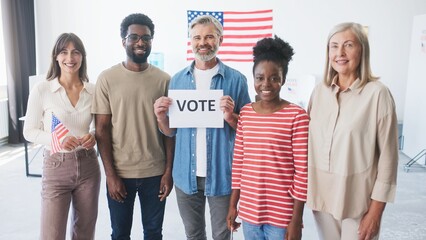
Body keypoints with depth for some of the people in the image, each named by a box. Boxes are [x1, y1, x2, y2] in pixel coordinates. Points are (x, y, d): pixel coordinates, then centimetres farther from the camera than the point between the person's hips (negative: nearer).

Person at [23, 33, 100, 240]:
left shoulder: (93, 90, 0)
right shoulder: (41, 89, -8)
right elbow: (29, 132, -2)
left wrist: (93, 136, -9)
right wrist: (56, 140, -20)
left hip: (88, 166, 3)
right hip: (56, 167, -3)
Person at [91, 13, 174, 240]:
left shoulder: (163, 79, -1)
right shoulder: (107, 78, -4)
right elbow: (102, 130, -3)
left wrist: (168, 171, -2)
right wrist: (110, 174, -8)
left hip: (155, 172, 1)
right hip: (120, 172, -1)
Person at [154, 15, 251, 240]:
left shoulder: (236, 79, -6)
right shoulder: (178, 79, 4)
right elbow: (171, 131, 9)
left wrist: (230, 116, -21)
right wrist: (161, 117, -12)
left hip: (221, 174, -2)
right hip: (186, 175, 3)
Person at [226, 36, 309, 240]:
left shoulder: (297, 115, -12)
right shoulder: (245, 113, 1)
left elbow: (302, 171, -11)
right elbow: (238, 161, 6)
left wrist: (296, 219, -10)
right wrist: (233, 204, 8)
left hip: (282, 214, -4)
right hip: (248, 210, 4)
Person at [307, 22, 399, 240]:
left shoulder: (377, 93, -11)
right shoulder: (319, 91, 2)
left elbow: (388, 156, -9)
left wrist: (375, 211, -8)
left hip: (358, 199, -4)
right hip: (321, 195, 4)